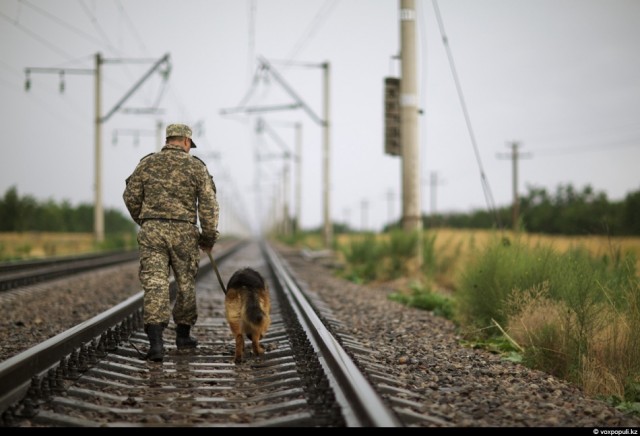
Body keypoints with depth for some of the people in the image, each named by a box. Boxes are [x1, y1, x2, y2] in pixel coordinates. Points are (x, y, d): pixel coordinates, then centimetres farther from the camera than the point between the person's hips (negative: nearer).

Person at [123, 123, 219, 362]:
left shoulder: (147, 163, 7)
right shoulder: (196, 166, 2)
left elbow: (131, 196, 7)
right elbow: (209, 205, -2)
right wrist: (209, 237, 7)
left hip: (151, 231, 1)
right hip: (184, 232, -1)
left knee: (155, 284, -5)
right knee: (186, 283, 16)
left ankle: (156, 341, -18)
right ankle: (183, 334, 29)